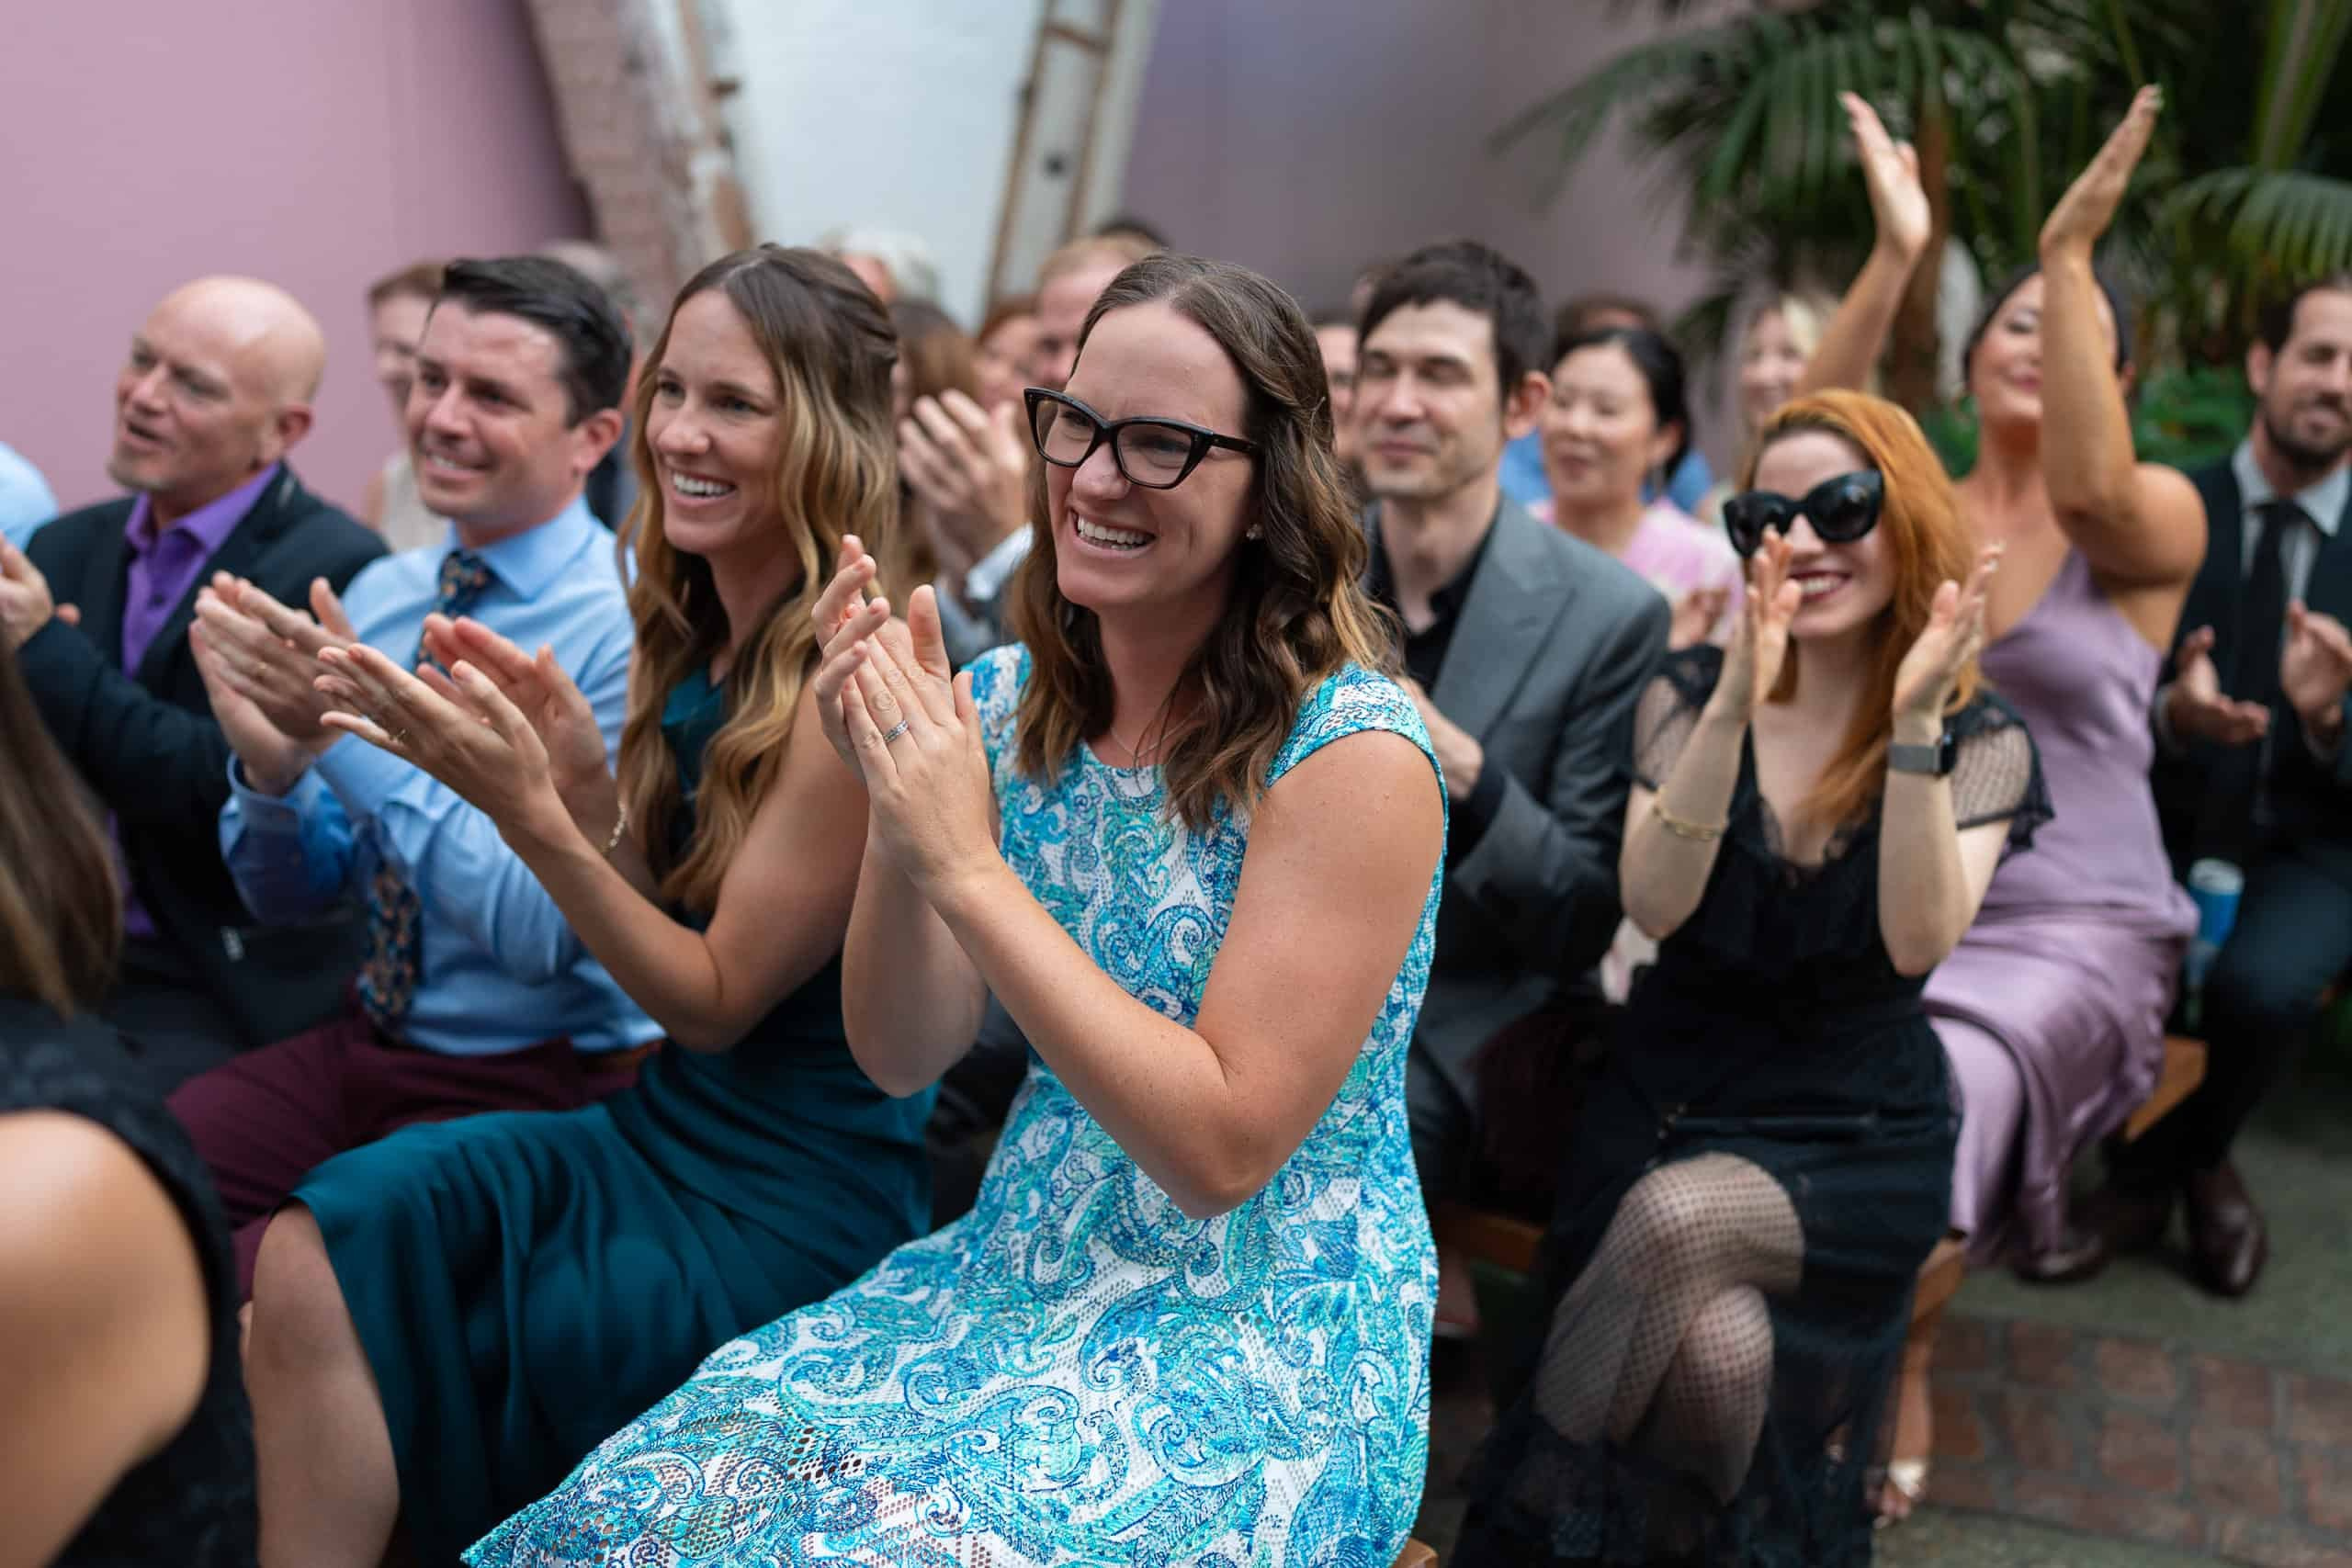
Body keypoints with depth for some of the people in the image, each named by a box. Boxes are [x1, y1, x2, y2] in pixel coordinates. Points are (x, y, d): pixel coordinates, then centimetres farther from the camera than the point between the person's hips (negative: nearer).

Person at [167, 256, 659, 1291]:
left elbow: (543, 931, -23)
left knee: (237, 1291, -22)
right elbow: (287, 898, 8)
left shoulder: (628, 630, -17)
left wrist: (347, 734, -26)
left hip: (539, 1085, -6)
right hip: (361, 1045, 7)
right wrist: (269, 758, -13)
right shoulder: (381, 594, 5)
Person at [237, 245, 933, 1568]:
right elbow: (663, 909, 9)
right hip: (666, 1129, 7)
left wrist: (528, 809, -23)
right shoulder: (701, 637, 4)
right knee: (321, 1249, -13)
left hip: (795, 1199, -6)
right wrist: (585, 774, -8)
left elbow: (717, 996, -15)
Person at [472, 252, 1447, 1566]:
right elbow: (904, 1058, 2)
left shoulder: (1352, 755, -17)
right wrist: (895, 808, -15)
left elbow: (1221, 1148, -20)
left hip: (1265, 1334, -4)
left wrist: (966, 866, -23)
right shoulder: (1006, 704, 1)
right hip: (1025, 1267, 5)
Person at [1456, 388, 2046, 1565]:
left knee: (1677, 1218, -31)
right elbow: (1654, 904, -14)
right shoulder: (1691, 691, 0)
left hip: (1856, 1137, 0)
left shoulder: (1982, 742, -2)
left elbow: (1917, 941, -17)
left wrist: (1915, 725, -26)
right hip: (1667, 1100, 1)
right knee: (1715, 1347, -28)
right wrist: (1737, 705, -26)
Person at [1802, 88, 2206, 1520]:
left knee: (1935, 1079, -32)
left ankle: (1895, 1382, -7)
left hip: (2076, 930, -2)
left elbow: (2093, 490, -23)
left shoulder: (2159, 516, 2)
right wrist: (1898, 257, -18)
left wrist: (2075, 253, -20)